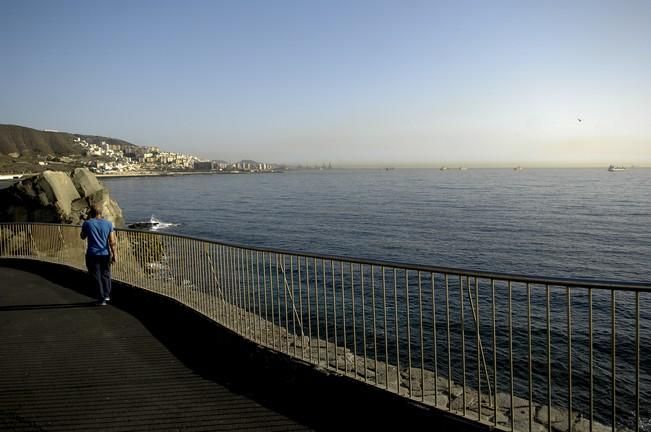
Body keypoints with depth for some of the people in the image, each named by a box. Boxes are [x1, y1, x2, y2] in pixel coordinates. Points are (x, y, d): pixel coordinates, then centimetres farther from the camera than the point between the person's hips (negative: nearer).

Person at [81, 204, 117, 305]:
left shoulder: (87, 223, -5)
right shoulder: (108, 224, -3)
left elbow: (83, 237, 12)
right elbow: (112, 242, -6)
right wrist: (114, 255, -1)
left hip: (92, 254, -1)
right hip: (105, 254, 1)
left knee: (97, 277, 6)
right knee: (105, 274, 19)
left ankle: (101, 299, 8)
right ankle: (107, 295, 19)